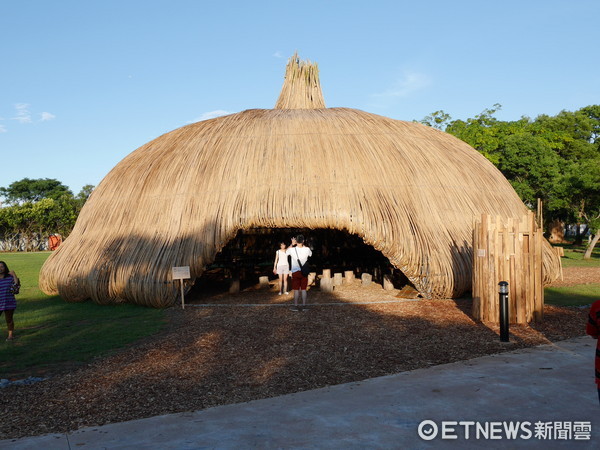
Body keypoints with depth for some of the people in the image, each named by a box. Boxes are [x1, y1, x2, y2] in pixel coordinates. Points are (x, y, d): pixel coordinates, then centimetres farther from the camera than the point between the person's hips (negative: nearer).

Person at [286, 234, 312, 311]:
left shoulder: (292, 249, -11)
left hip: (295, 272, -1)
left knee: (296, 289, 4)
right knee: (303, 289, 6)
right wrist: (303, 245, 19)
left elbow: (286, 251, 13)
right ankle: (304, 306, 8)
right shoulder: (307, 249, -7)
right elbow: (310, 254, 18)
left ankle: (295, 306, 7)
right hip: (304, 272, 1)